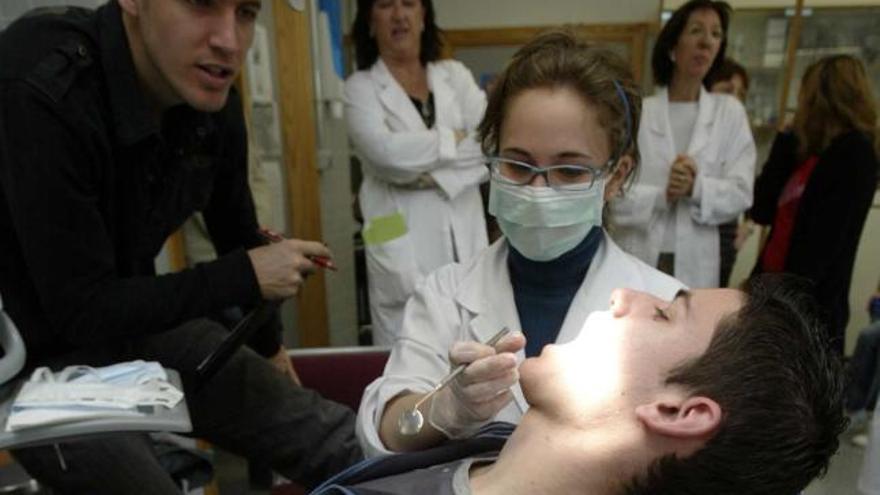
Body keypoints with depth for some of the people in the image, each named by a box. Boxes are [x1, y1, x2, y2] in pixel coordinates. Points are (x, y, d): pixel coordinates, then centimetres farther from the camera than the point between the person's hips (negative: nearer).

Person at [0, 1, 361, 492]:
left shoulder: (213, 98, -8)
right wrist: (246, 276, -18)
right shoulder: (40, 94, -29)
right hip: (41, 353, -4)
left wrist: (269, 346, 21)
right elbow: (81, 312, -25)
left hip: (142, 323, 5)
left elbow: (238, 236, 7)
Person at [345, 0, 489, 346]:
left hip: (466, 244, 3)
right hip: (404, 250, -3)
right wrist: (458, 138, -4)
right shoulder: (361, 88, 3)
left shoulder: (455, 76, 12)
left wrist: (435, 175, -13)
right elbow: (387, 151, -15)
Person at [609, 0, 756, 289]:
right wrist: (661, 195, -22)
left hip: (695, 267, 2)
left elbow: (741, 193, 0)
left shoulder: (730, 112, 6)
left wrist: (696, 188, -18)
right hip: (635, 262, -1)